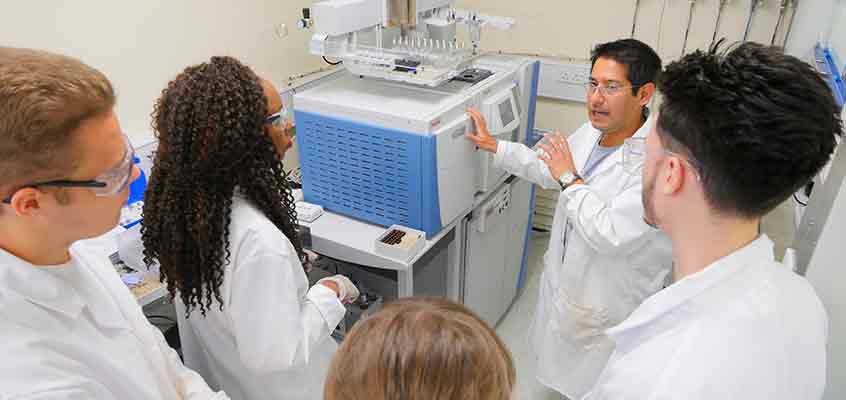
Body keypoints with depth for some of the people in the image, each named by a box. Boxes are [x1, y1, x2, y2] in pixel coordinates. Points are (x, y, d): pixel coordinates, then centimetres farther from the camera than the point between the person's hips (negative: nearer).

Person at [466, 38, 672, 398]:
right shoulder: (593, 131, -6)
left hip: (608, 302, -7)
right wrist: (493, 146, 9)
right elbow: (548, 170, 12)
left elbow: (611, 236, -35)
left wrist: (570, 180, -24)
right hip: (565, 276, 8)